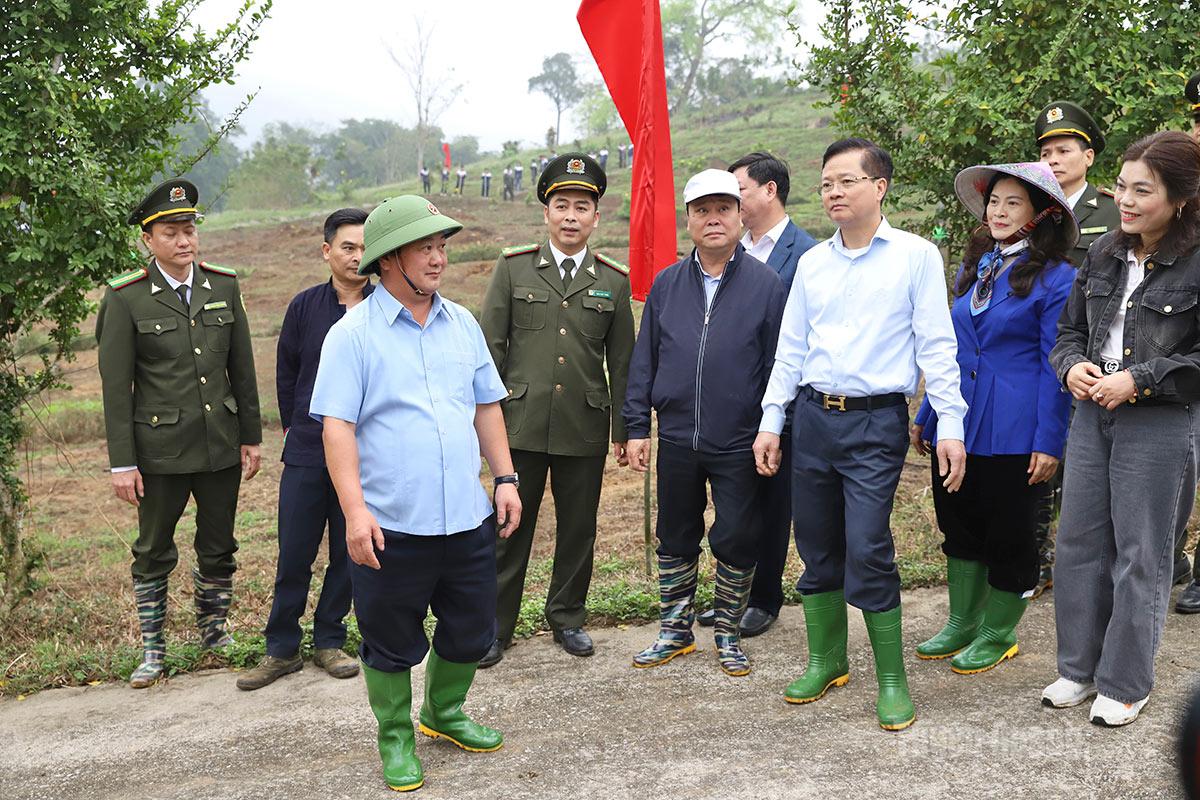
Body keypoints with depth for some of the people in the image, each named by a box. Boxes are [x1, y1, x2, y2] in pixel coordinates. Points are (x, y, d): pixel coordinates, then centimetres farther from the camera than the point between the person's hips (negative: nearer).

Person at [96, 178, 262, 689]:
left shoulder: (223, 286, 3)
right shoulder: (125, 298, -8)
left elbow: (242, 368, 9)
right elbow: (116, 385, -7)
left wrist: (251, 436, 8)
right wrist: (122, 463, -9)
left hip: (221, 447, 3)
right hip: (161, 450, -3)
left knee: (219, 548, 14)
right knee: (154, 552, 9)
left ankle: (214, 632, 32)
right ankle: (152, 650, 22)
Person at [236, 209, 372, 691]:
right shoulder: (305, 306, 0)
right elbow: (285, 372, 10)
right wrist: (294, 427, 10)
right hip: (306, 454, 1)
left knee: (348, 553, 9)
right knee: (294, 555, 4)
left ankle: (329, 642, 24)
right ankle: (281, 649, 16)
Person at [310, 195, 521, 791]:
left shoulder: (462, 324, 9)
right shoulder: (352, 334, -8)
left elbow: (487, 406, 15)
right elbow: (336, 426, -13)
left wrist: (506, 478, 8)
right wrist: (355, 511, -20)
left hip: (467, 518, 5)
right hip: (391, 525, -5)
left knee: (472, 633, 16)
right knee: (391, 645, 9)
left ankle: (444, 713, 41)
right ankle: (396, 739, 30)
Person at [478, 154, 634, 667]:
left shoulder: (614, 281, 5)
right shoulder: (513, 268, 2)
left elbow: (622, 362, 9)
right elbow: (489, 346, 2)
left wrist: (623, 430, 7)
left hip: (585, 429, 1)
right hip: (521, 424, -1)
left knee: (578, 529, 11)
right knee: (509, 527, 4)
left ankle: (568, 618, 29)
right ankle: (495, 626, 17)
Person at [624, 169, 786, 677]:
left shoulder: (766, 284, -3)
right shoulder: (666, 284, 6)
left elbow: (779, 365, -2)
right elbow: (644, 362, 8)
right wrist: (636, 427, 3)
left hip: (738, 445, -3)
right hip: (676, 440, 3)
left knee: (736, 540, 6)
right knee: (675, 539, 13)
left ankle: (727, 633, 24)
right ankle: (675, 631, 28)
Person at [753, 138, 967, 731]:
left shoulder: (916, 256, -2)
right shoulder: (811, 263, 11)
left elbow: (936, 345, -4)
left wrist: (950, 427, -9)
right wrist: (771, 421, 11)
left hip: (876, 421, -5)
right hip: (812, 416, 5)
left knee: (868, 552, -10)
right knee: (816, 547, 10)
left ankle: (891, 679, 5)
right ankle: (826, 660, 27)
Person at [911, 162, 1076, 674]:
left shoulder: (1055, 279, -8)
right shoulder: (974, 268, 11)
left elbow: (1056, 365, -10)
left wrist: (1049, 441, -14)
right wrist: (925, 416, 16)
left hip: (1013, 434, -6)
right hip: (958, 423, 7)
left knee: (1008, 535, 7)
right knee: (958, 526, 15)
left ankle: (997, 635, 23)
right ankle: (961, 625, 31)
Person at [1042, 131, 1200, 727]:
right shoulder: (1103, 255, 7)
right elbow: (1070, 328, 16)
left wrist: (1138, 381, -18)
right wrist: (1072, 365, -4)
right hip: (1091, 415, 6)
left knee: (1141, 555, 4)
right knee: (1078, 542, 12)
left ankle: (1125, 684, 19)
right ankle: (1079, 668, 27)